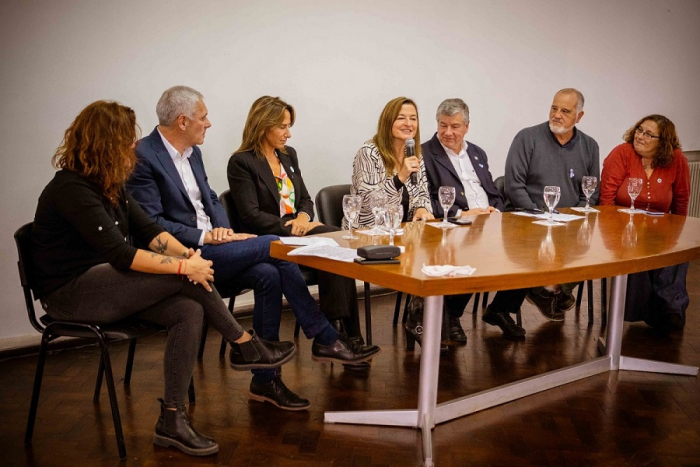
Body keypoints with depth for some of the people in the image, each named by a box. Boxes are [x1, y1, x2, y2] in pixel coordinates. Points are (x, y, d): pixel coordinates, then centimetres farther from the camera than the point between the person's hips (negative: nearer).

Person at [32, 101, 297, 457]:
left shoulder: (108, 184, 9)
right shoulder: (71, 190, -20)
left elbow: (148, 230, 4)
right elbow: (120, 254, -27)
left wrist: (188, 253, -14)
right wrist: (184, 267, -25)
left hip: (105, 284, 9)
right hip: (70, 294, -8)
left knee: (189, 311, -18)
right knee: (184, 277, -23)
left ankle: (172, 421, -14)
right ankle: (245, 346, -4)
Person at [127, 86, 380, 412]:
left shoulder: (191, 152, 14)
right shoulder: (143, 157, -13)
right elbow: (151, 223, -17)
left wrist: (222, 228, -1)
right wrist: (204, 236, -19)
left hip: (209, 245, 8)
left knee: (268, 273, -18)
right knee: (272, 246, -19)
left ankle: (265, 379, -9)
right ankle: (325, 339, -7)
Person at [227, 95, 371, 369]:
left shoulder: (289, 155, 17)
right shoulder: (241, 162, -4)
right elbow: (251, 215, -12)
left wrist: (304, 217, -5)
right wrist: (291, 227, -19)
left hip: (298, 231, 6)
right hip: (268, 240, -6)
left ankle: (340, 333, -21)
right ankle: (342, 334, -20)